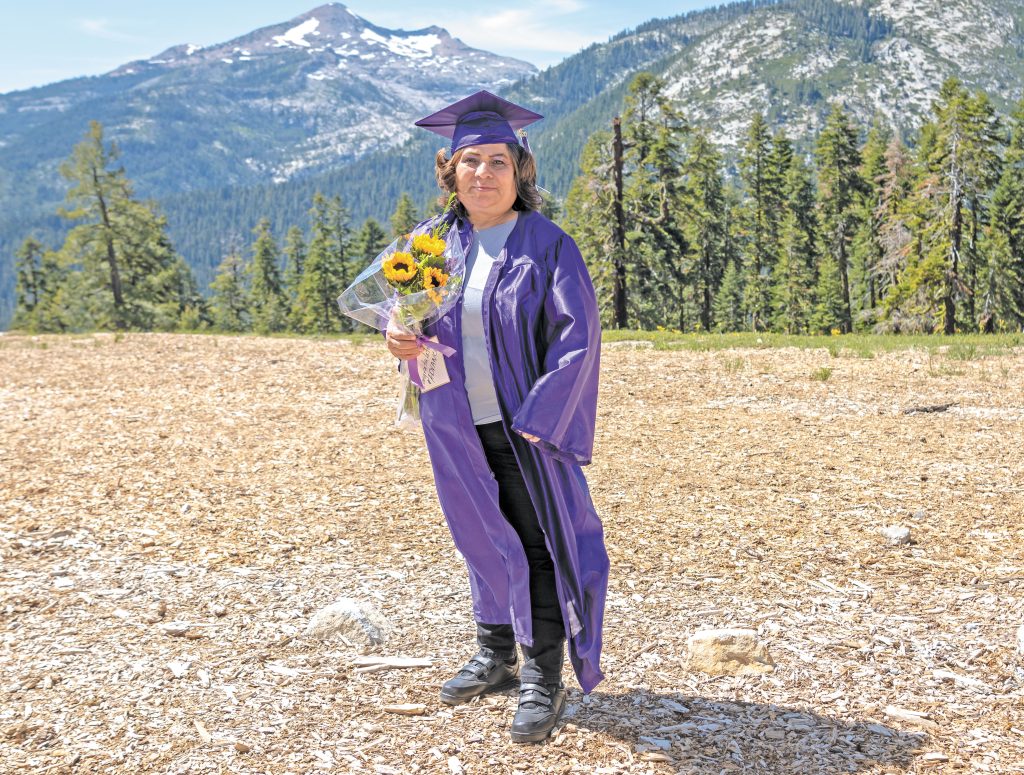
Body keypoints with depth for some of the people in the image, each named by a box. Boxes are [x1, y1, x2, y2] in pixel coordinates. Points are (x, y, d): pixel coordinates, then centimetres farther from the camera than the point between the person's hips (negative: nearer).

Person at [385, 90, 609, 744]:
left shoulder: (546, 244, -9)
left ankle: (543, 679, 11)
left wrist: (539, 416, -19)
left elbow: (578, 335, -13)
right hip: (459, 426, 5)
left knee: (539, 544, 0)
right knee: (484, 538, 17)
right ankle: (496, 654, 33)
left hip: (524, 426, -5)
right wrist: (401, 337, -10)